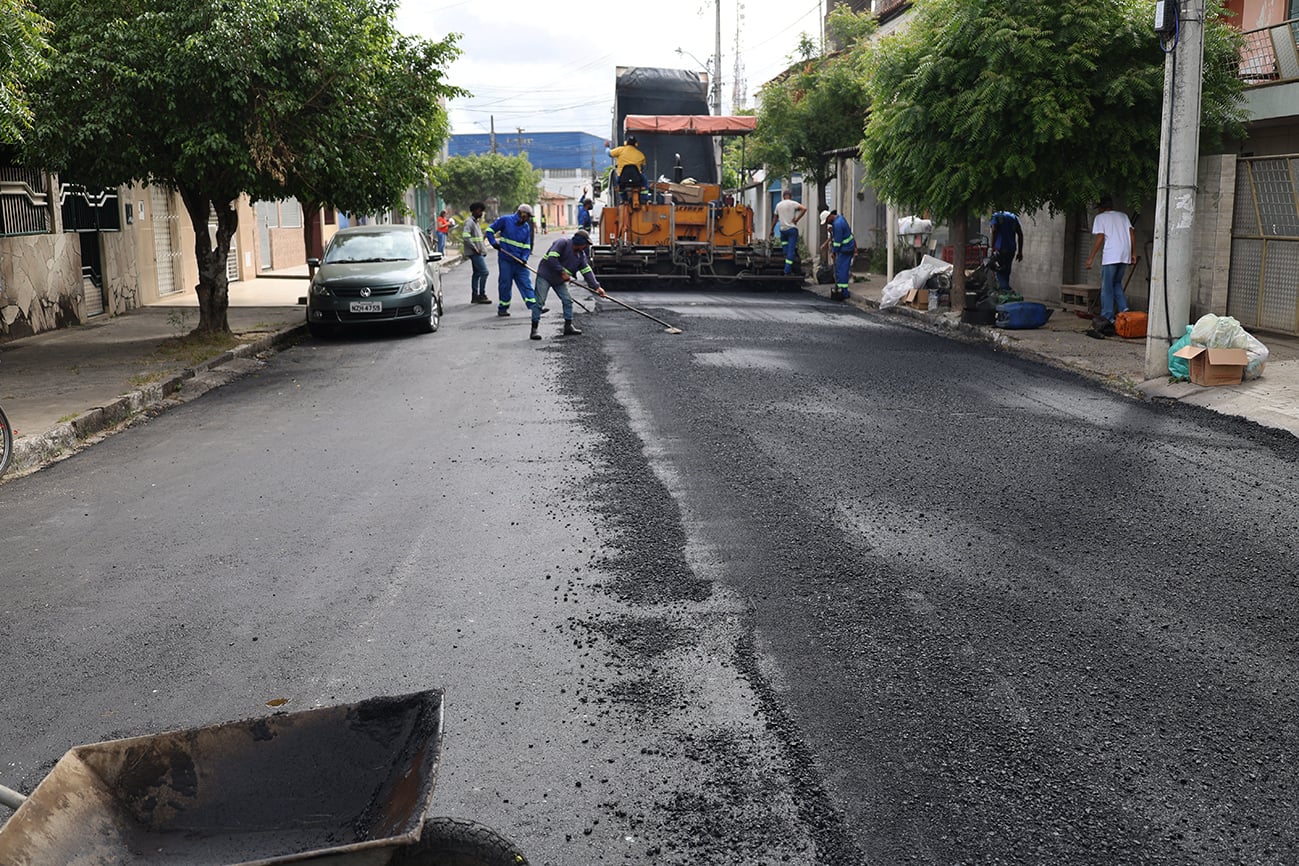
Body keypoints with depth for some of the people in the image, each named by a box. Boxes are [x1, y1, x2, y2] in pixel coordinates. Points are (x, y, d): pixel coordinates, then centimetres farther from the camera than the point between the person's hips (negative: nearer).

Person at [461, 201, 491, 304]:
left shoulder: (476, 222, 18)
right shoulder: (469, 222, -12)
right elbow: (465, 236, -24)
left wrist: (483, 249, 14)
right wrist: (475, 248, -22)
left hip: (479, 252, 10)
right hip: (475, 253, -10)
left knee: (477, 273, 10)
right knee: (484, 272, -12)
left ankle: (474, 296, 13)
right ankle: (481, 295, -9)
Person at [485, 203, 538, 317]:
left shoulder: (526, 227, 8)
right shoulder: (505, 220, -5)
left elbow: (527, 246, 10)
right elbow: (489, 230, 2)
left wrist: (524, 258, -6)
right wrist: (494, 242, -12)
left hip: (519, 261, 4)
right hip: (505, 259, -3)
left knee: (526, 283, -2)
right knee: (505, 284, 3)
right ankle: (502, 308, 16)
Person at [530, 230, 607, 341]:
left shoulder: (581, 255, 3)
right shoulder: (563, 243, -19)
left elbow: (587, 271, 0)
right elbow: (551, 258, -27)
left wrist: (596, 287, -11)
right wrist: (562, 272, -26)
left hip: (560, 280, 8)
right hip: (545, 275, -7)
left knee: (568, 301, 2)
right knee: (539, 301, -9)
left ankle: (568, 327, 12)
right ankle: (534, 330, -7)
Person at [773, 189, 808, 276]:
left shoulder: (778, 205, 9)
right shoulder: (793, 203, -3)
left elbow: (775, 219, 15)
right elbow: (804, 209, -16)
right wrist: (796, 220, -11)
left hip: (782, 229, 3)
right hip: (792, 229, -3)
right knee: (791, 250, -3)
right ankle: (788, 270, -6)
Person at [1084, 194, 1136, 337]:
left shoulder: (1100, 217, 5)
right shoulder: (1123, 216, 20)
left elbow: (1100, 238, -5)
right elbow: (1132, 234, 12)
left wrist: (1090, 258, -3)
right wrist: (1133, 254, 15)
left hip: (1110, 256, -5)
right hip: (1125, 255, 5)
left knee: (1107, 288, -1)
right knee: (1117, 284, 18)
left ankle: (1107, 319, -5)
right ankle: (1124, 311, 4)